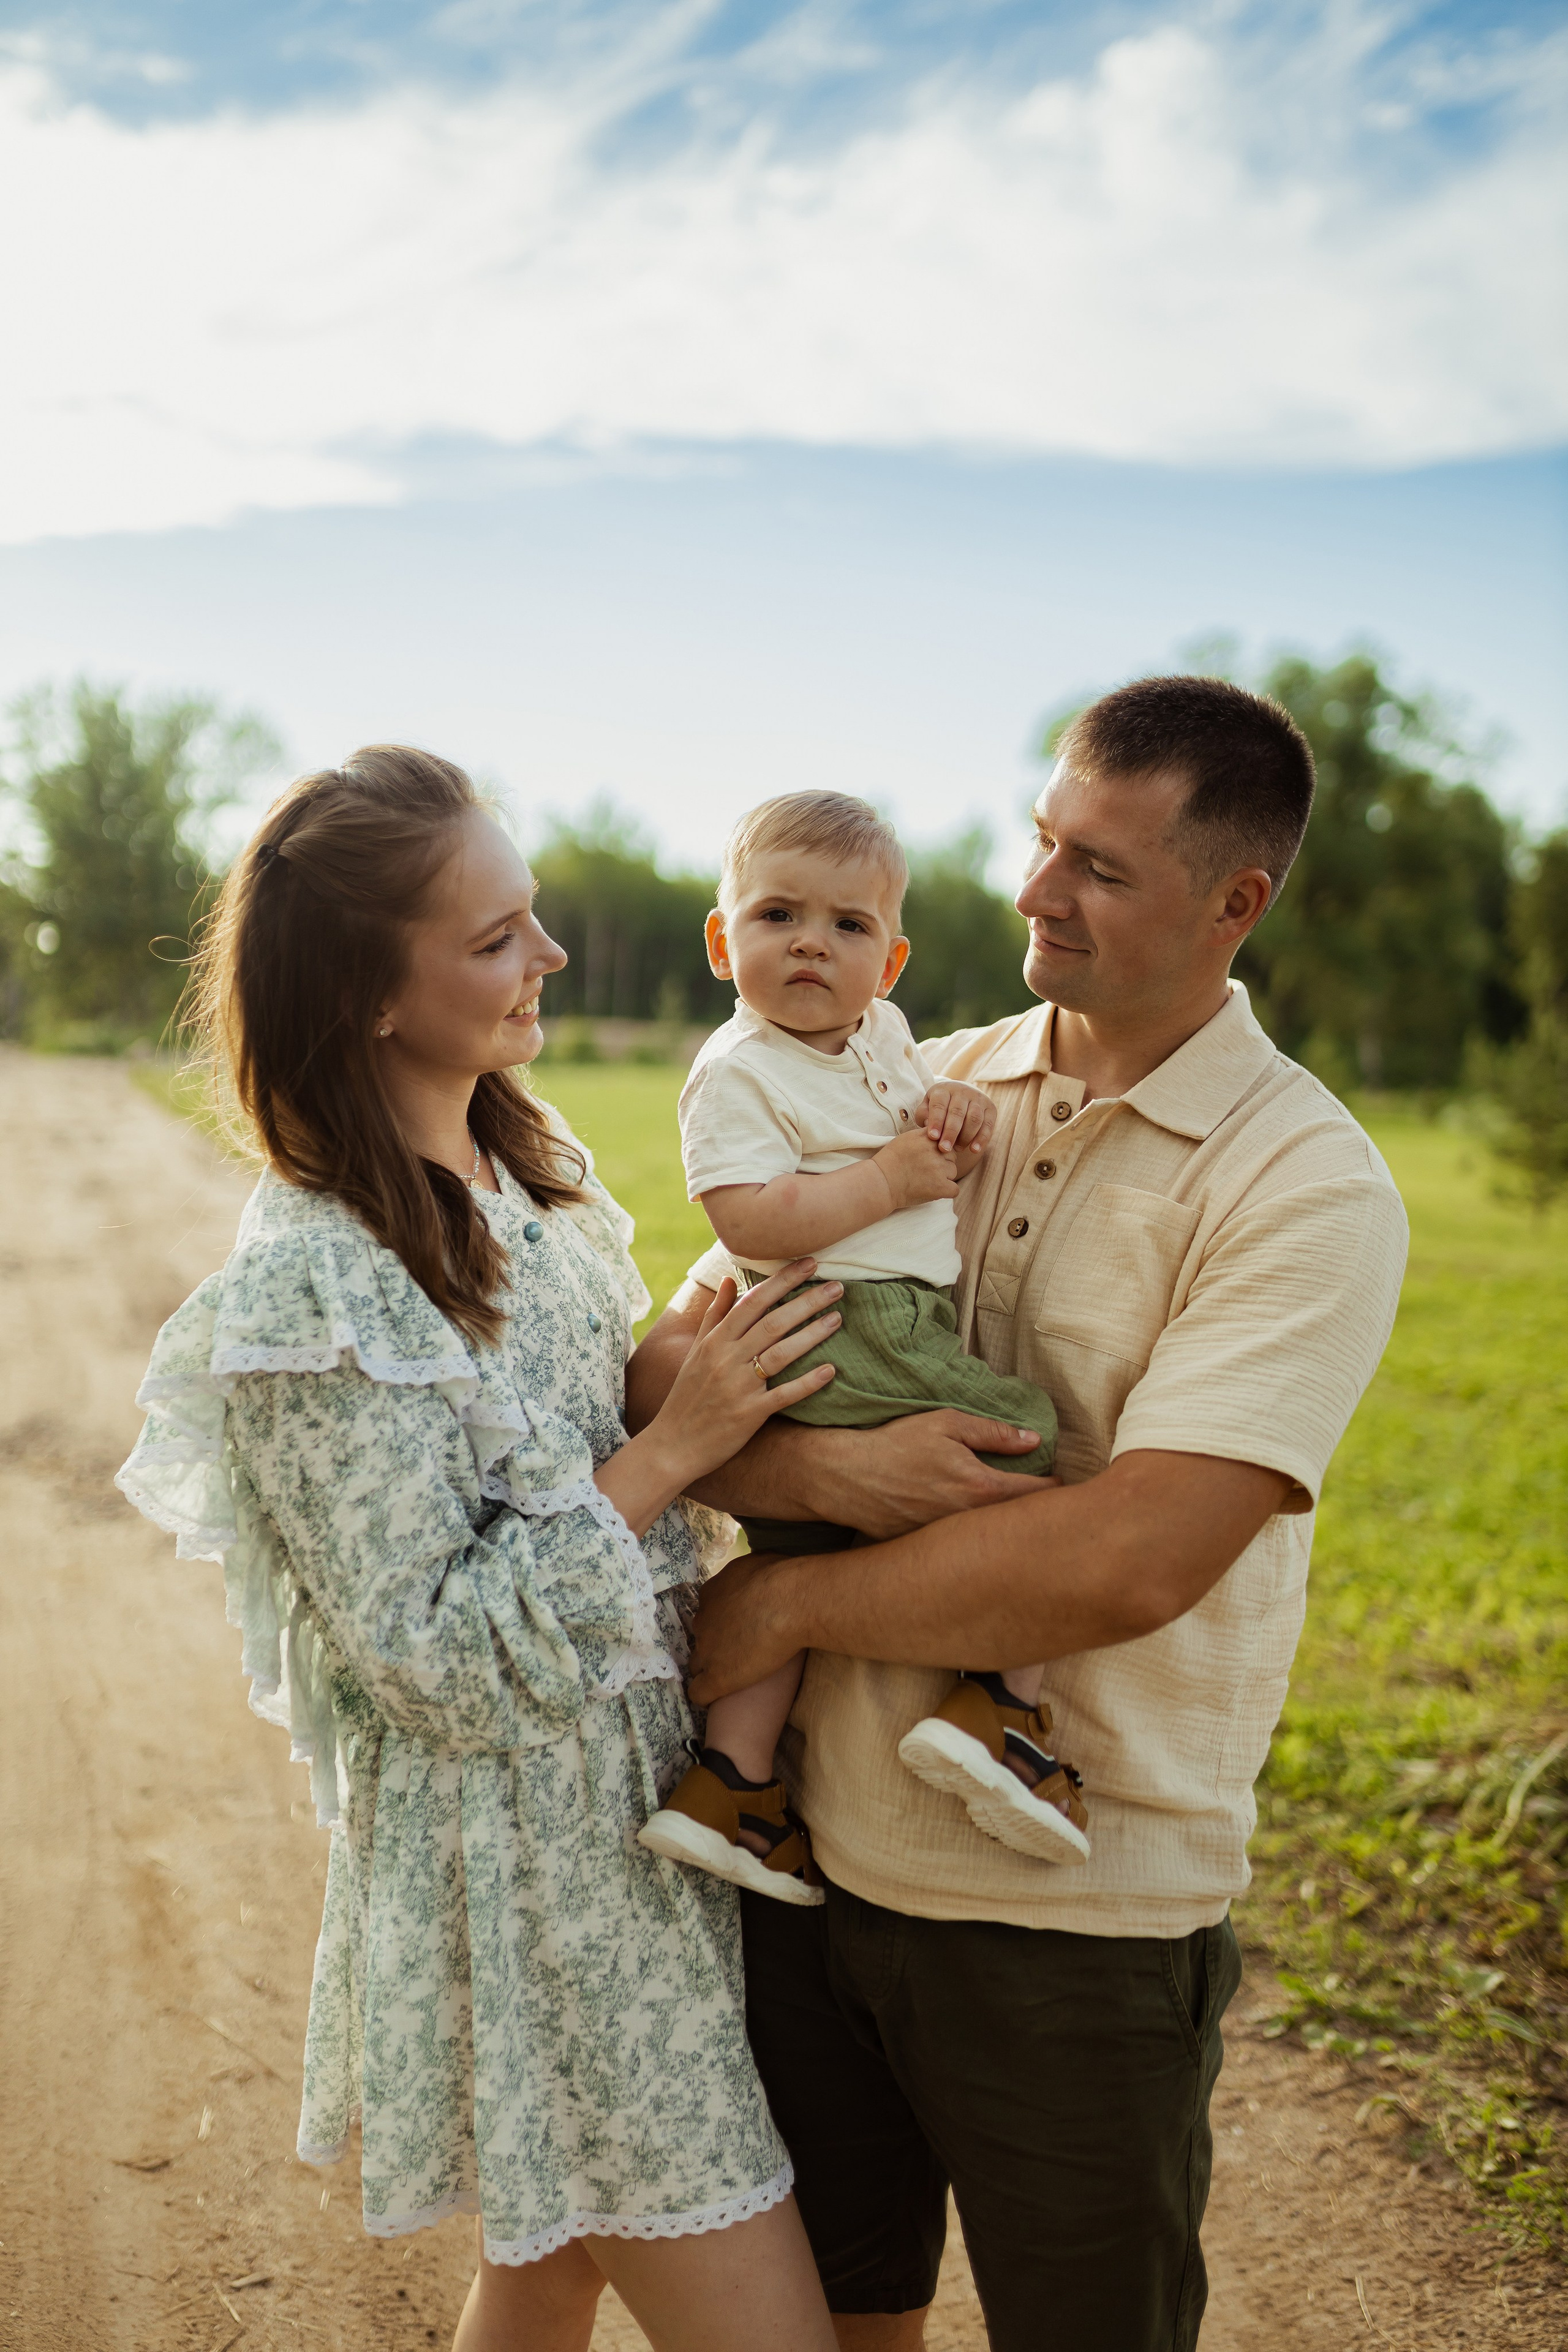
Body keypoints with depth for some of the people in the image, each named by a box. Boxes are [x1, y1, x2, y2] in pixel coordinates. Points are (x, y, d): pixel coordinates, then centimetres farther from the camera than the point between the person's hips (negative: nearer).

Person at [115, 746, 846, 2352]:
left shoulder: (526, 1165, 2)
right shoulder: (311, 1291, -23)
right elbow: (443, 1664, -21)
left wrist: (711, 1367, -4)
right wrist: (673, 1446, -21)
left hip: (645, 1793, 8)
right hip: (519, 1871, -8)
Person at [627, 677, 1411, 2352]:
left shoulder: (1309, 1187, -13)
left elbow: (1128, 1564, -24)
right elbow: (664, 1373, 0)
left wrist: (790, 1601, -15)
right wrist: (815, 1469, -21)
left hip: (1077, 1913, -4)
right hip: (818, 1845, 4)